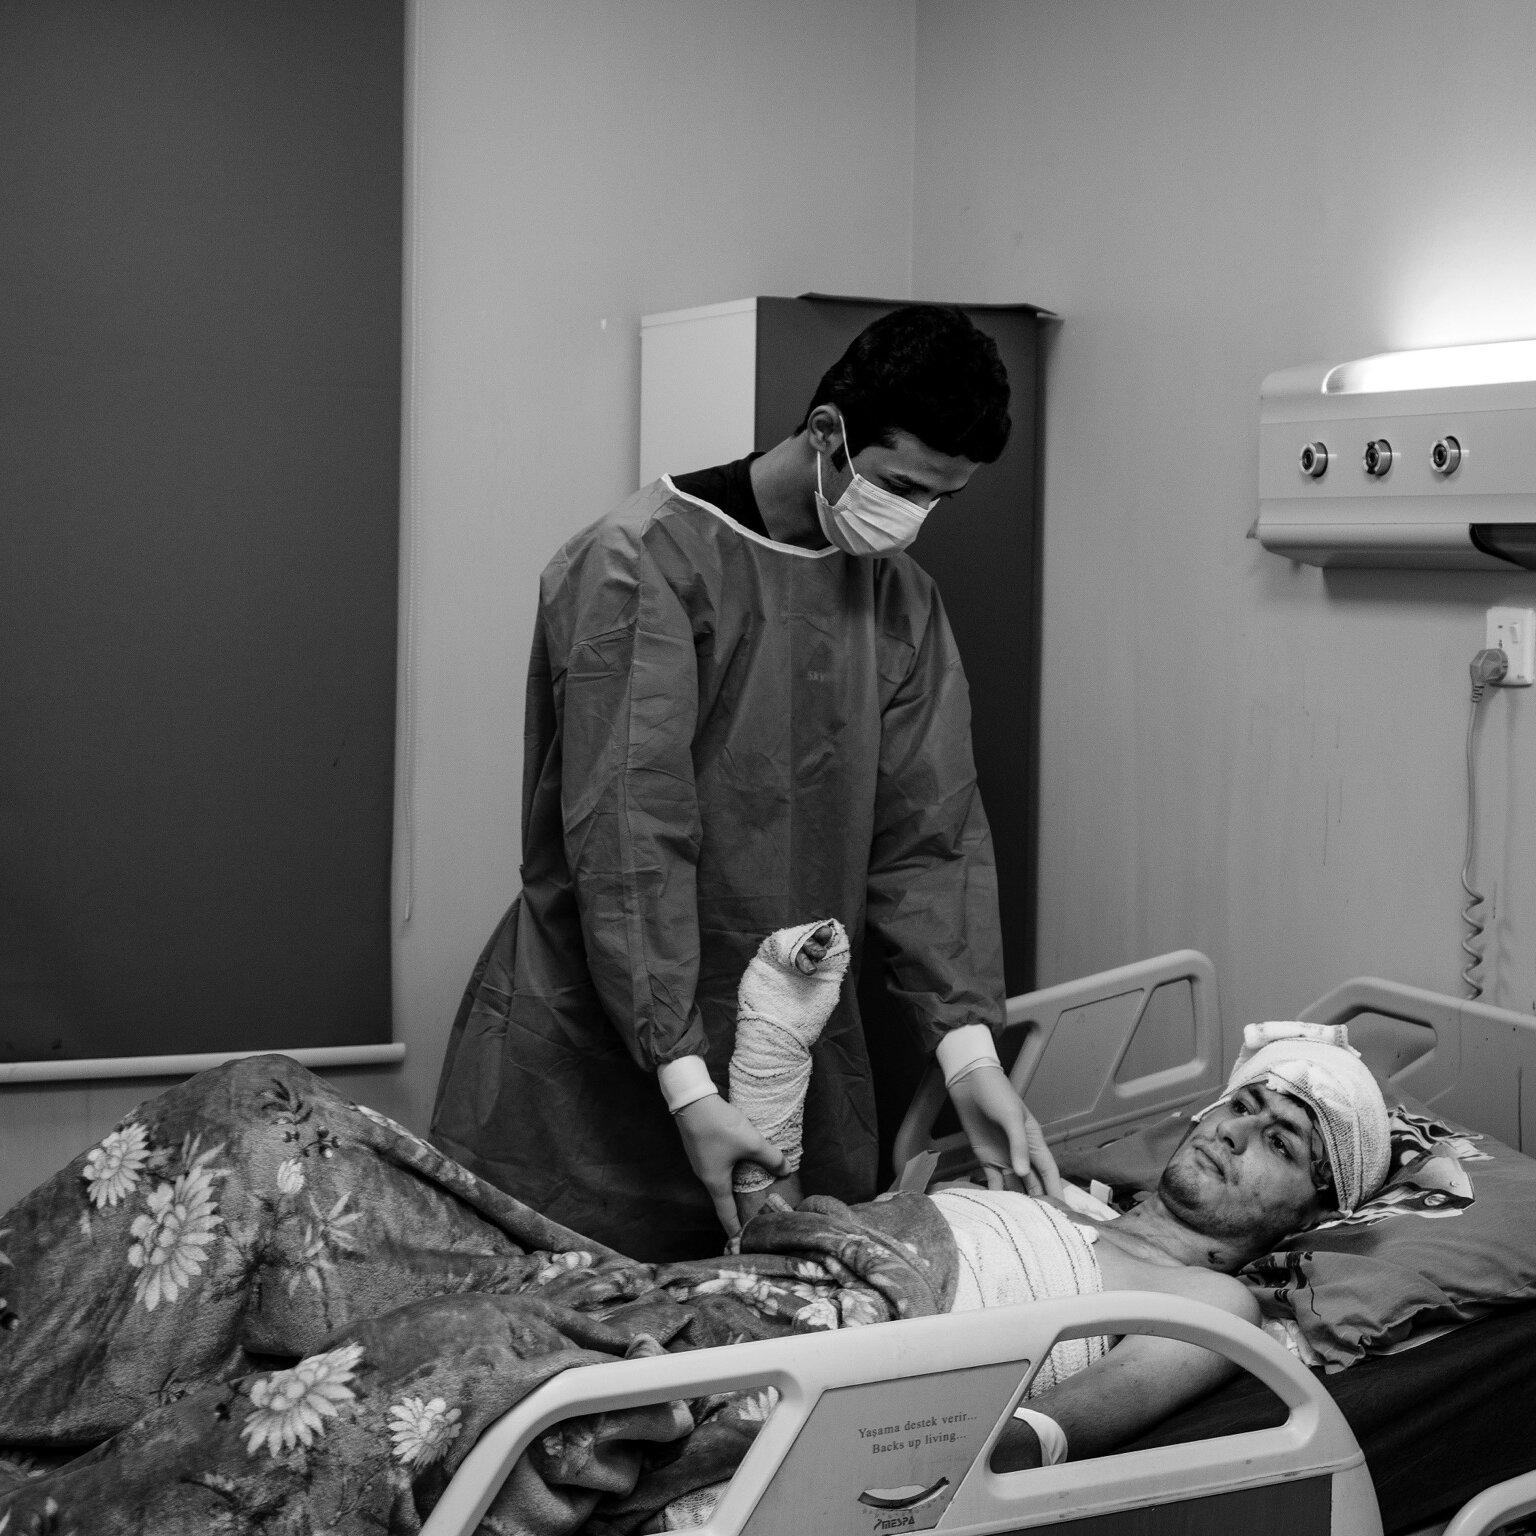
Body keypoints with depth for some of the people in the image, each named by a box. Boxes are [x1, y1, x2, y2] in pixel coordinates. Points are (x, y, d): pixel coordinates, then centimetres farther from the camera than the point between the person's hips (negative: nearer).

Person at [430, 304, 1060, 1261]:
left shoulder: (902, 600, 7)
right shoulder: (643, 564, -13)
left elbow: (930, 831, 2)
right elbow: (627, 839, -19)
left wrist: (968, 1047, -11)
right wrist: (687, 1084, -24)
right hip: (603, 1061, -5)